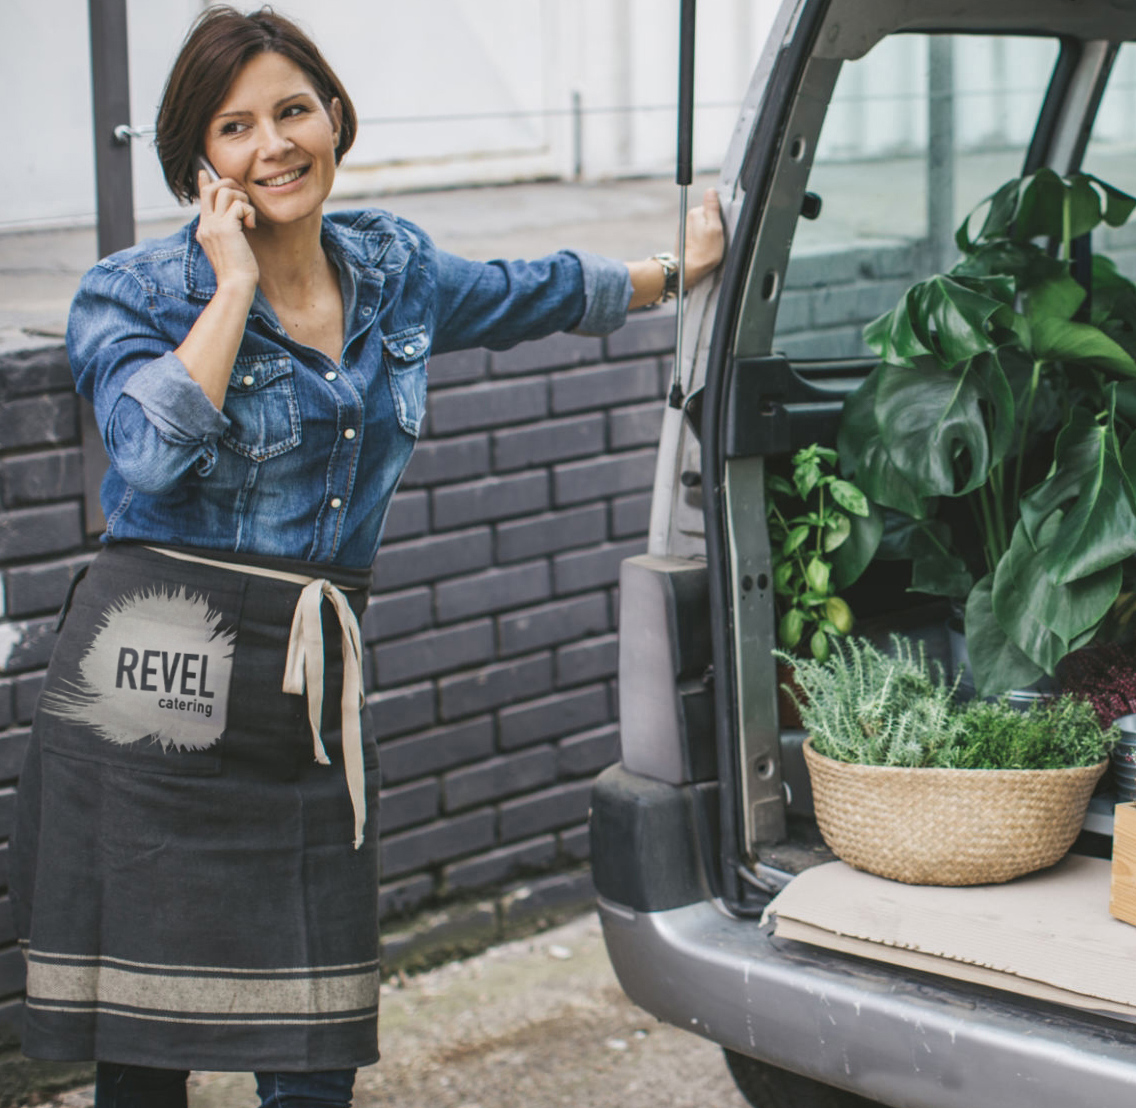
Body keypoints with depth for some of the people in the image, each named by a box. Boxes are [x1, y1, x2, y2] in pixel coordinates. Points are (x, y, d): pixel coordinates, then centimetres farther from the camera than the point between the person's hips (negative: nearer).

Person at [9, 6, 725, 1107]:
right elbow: (158, 450, -21)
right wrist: (235, 287, -13)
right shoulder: (135, 295, -3)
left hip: (318, 693, 4)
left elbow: (533, 293, 31)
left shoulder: (393, 270, 12)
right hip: (158, 689, -4)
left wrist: (682, 269, 37)